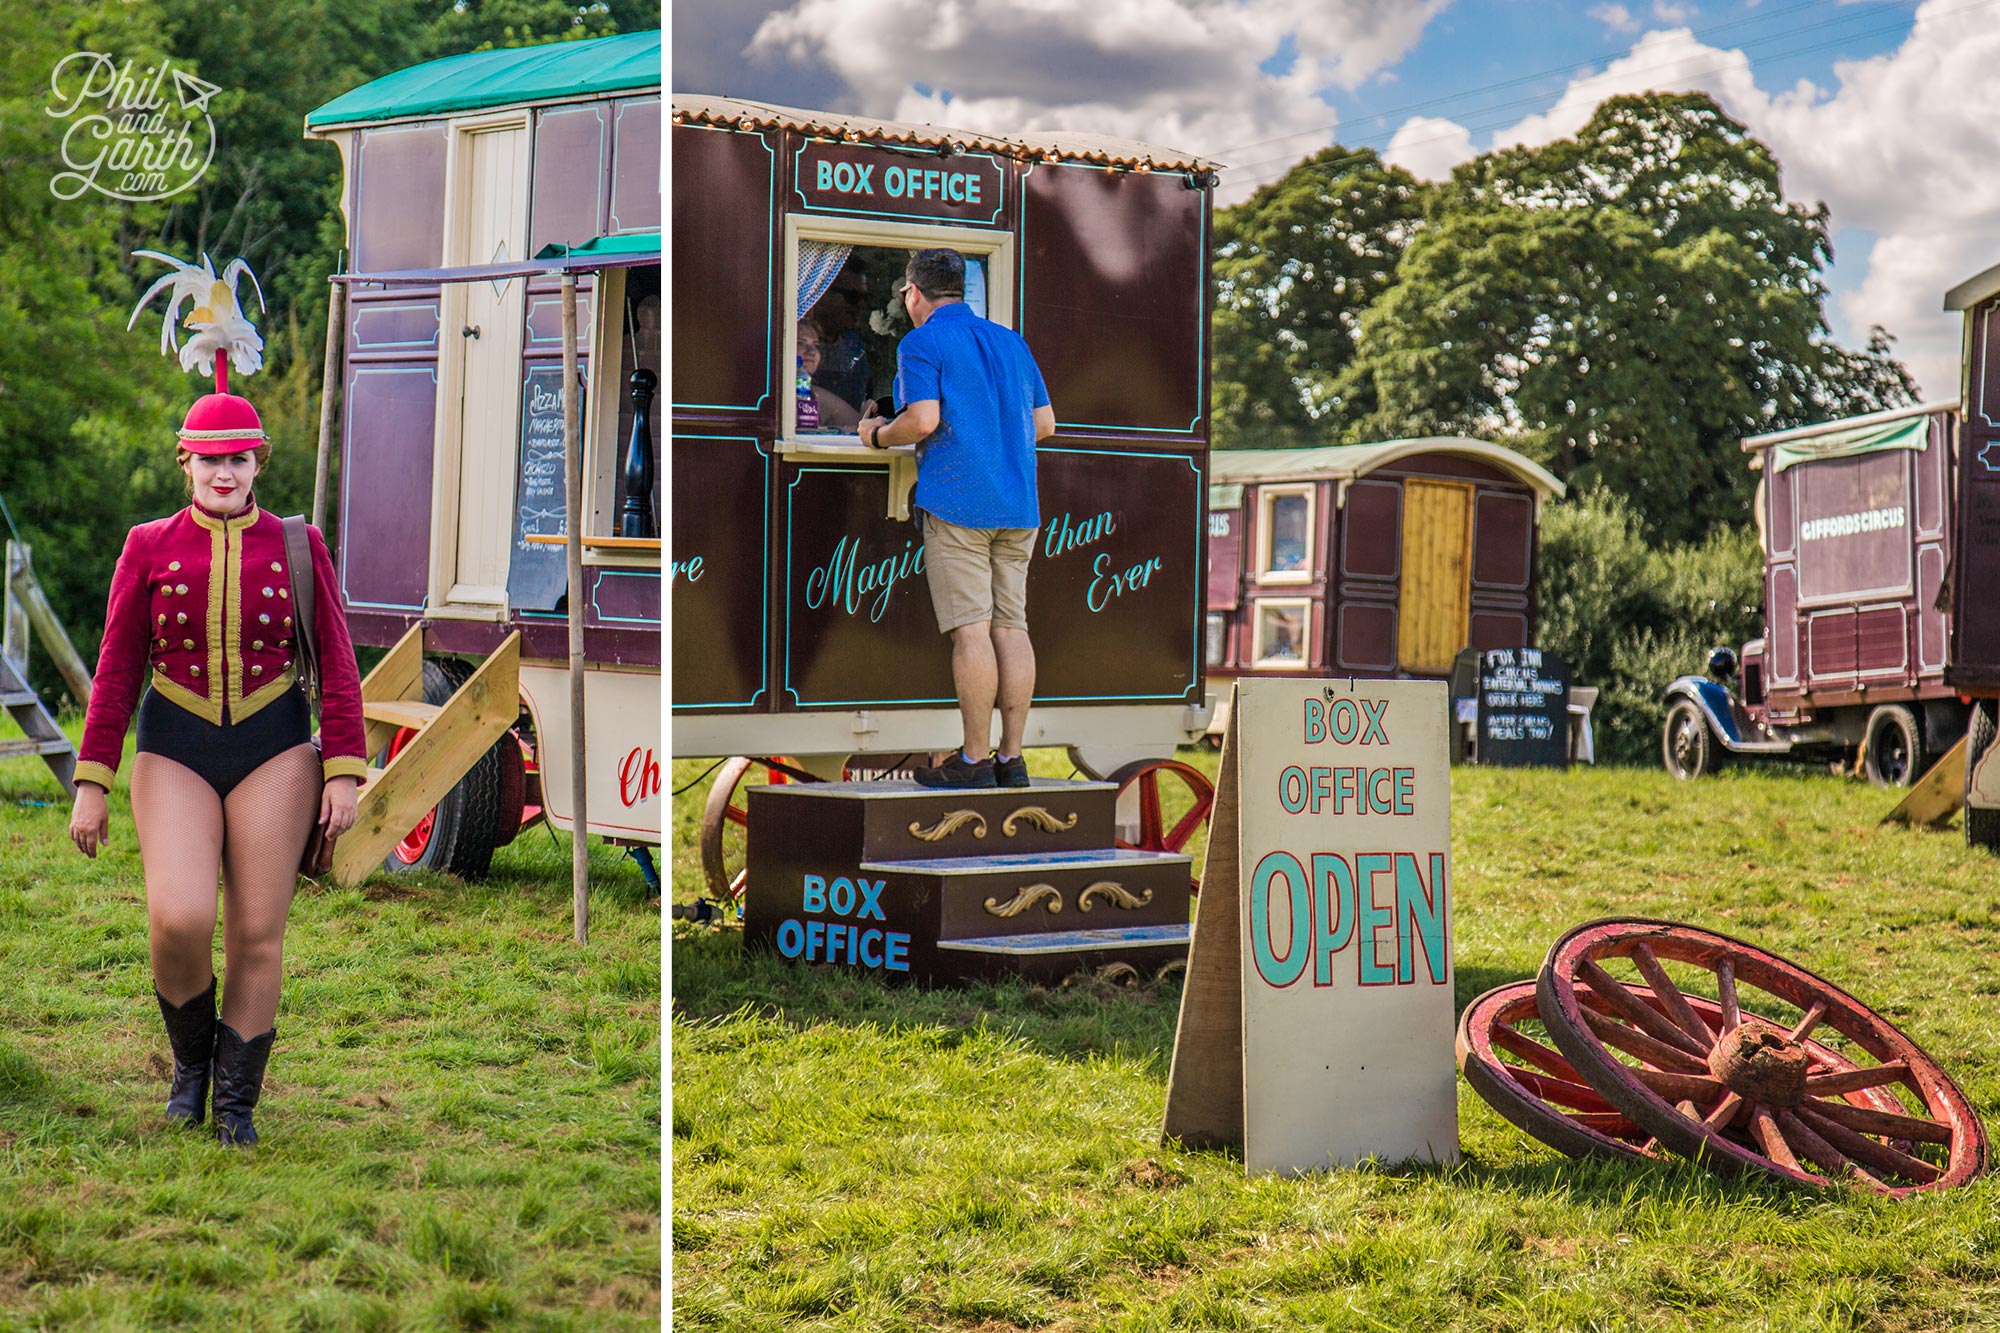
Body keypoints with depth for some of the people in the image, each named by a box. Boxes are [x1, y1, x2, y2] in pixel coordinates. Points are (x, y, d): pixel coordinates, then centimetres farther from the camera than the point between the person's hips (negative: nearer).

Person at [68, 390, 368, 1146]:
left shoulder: (299, 548, 4)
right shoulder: (149, 549, 4)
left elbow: (336, 667, 5)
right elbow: (115, 672, 6)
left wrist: (344, 773, -3)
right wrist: (92, 784, 3)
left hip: (274, 755, 0)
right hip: (173, 754, 0)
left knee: (257, 935, 0)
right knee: (179, 920, -17)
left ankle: (237, 1103, 15)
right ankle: (190, 1056, 12)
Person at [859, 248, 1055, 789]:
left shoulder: (922, 343, -1)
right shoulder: (1011, 342, 18)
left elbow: (924, 420, -14)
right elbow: (1045, 424, 15)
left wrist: (878, 435, 4)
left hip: (956, 499, -6)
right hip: (1017, 504, 6)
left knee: (970, 630, -7)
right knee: (1011, 626, 4)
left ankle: (975, 759, -6)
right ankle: (1012, 758, 4)